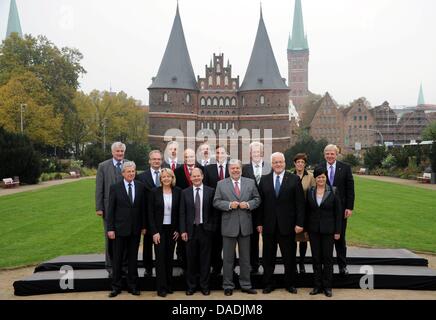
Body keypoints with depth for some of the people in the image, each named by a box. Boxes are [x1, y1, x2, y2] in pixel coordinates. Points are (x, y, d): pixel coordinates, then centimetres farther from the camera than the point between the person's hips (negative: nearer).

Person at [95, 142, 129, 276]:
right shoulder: (103, 166, 2)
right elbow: (99, 189, 0)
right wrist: (99, 208, -4)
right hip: (109, 207, -1)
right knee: (110, 238, 6)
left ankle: (125, 265, 17)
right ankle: (111, 266, 17)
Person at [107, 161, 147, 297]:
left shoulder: (141, 187, 2)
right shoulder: (115, 187, -5)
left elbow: (143, 208, 5)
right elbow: (111, 210, -5)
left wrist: (143, 226, 4)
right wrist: (110, 228, -8)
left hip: (135, 229, 2)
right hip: (120, 228, -2)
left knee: (133, 258, 11)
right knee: (117, 258, 7)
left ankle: (132, 285, 22)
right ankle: (116, 286, 19)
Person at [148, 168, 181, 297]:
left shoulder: (178, 191, -1)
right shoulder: (154, 192, -5)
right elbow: (150, 213, -5)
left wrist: (178, 229, -1)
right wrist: (154, 232, -11)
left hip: (172, 229, 2)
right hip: (159, 229, -2)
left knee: (169, 257, 8)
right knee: (160, 257, -1)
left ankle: (169, 285, 20)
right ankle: (161, 288, 5)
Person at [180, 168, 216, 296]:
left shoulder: (210, 191, 1)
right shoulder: (185, 192, 4)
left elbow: (213, 211, 1)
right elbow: (182, 213, 3)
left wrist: (213, 227, -4)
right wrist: (183, 230, -3)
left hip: (205, 229, -1)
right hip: (191, 230, 1)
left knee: (205, 259, 6)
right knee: (191, 259, 8)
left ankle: (204, 286, 18)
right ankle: (191, 286, 20)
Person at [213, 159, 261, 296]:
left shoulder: (250, 182, 6)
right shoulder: (221, 184, 1)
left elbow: (257, 199, 6)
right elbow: (216, 202, -2)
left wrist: (248, 204, -13)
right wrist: (229, 205, -17)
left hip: (245, 225, 2)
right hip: (229, 225, -2)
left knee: (245, 258, 11)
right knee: (228, 258, 7)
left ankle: (246, 285, 23)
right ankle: (228, 286, 19)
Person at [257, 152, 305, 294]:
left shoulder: (294, 179, -1)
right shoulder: (264, 180, 5)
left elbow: (300, 203, -4)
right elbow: (261, 203, 4)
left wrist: (299, 223, -9)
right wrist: (259, 223, 1)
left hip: (287, 225, -1)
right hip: (268, 225, 2)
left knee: (289, 257, 9)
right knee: (268, 257, 11)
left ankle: (290, 284, 25)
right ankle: (268, 284, 24)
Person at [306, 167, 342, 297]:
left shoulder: (333, 191, -4)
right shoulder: (310, 192, 3)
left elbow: (338, 212, -3)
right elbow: (307, 211, 7)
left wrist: (337, 231, -5)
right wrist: (306, 229, 5)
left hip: (328, 230, -2)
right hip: (314, 230, 2)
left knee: (328, 257, 4)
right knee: (316, 257, 8)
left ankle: (327, 286, 15)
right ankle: (317, 285, 18)